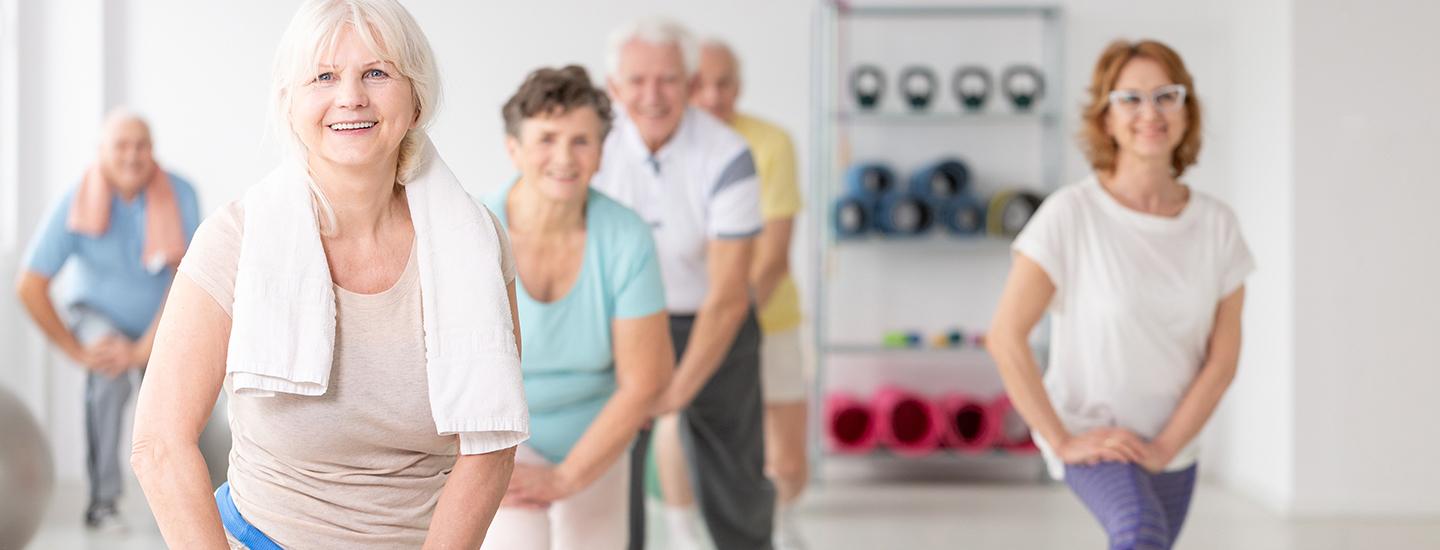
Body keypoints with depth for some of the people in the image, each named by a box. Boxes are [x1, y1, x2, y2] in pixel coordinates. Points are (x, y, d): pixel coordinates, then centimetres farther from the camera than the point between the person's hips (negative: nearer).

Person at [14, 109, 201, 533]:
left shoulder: (180, 196, -20)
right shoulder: (77, 205, -23)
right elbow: (29, 287, -20)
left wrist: (144, 349, -28)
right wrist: (77, 351, -20)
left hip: (159, 322, 2)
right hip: (94, 313, -2)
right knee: (112, 375, -32)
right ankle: (102, 500, -22)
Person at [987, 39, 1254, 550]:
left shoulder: (1216, 224, -3)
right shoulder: (1072, 215, -15)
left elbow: (1222, 358, -2)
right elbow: (1006, 338, -15)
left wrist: (1163, 447, -11)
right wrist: (1062, 440, -16)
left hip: (1173, 449, 5)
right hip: (1092, 438, -5)